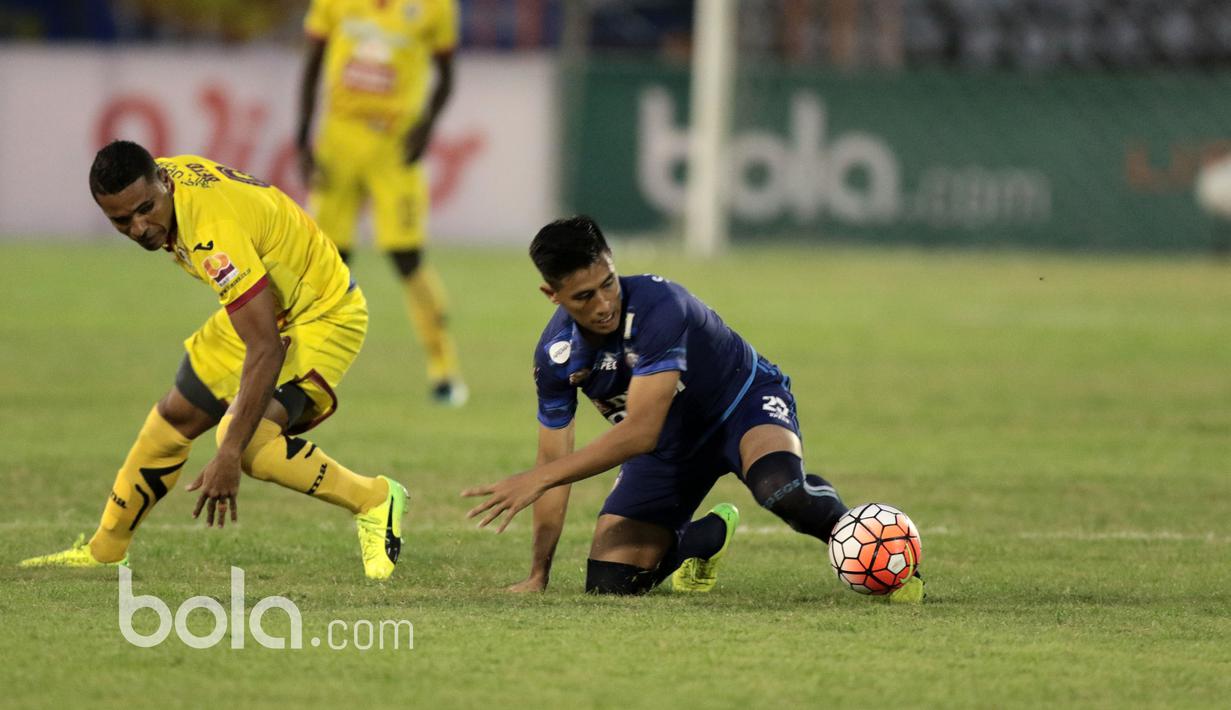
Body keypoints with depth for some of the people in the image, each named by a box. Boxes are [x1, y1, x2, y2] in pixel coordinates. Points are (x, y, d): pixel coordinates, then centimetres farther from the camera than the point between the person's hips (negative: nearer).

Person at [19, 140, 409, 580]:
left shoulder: (215, 234, -38)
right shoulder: (165, 175, -12)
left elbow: (266, 350, -40)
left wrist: (228, 457, -43)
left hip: (323, 318, -9)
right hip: (265, 309, 9)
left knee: (248, 441, -27)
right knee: (176, 416, 15)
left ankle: (374, 501, -9)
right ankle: (104, 550, 32)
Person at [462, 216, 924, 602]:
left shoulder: (658, 306, -33)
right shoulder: (556, 355, -14)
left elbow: (639, 432, -36)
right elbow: (554, 460, -1)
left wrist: (537, 480, -37)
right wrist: (538, 574, -1)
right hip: (671, 446, 6)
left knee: (780, 487, -41)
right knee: (608, 583, -6)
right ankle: (707, 538, 25)